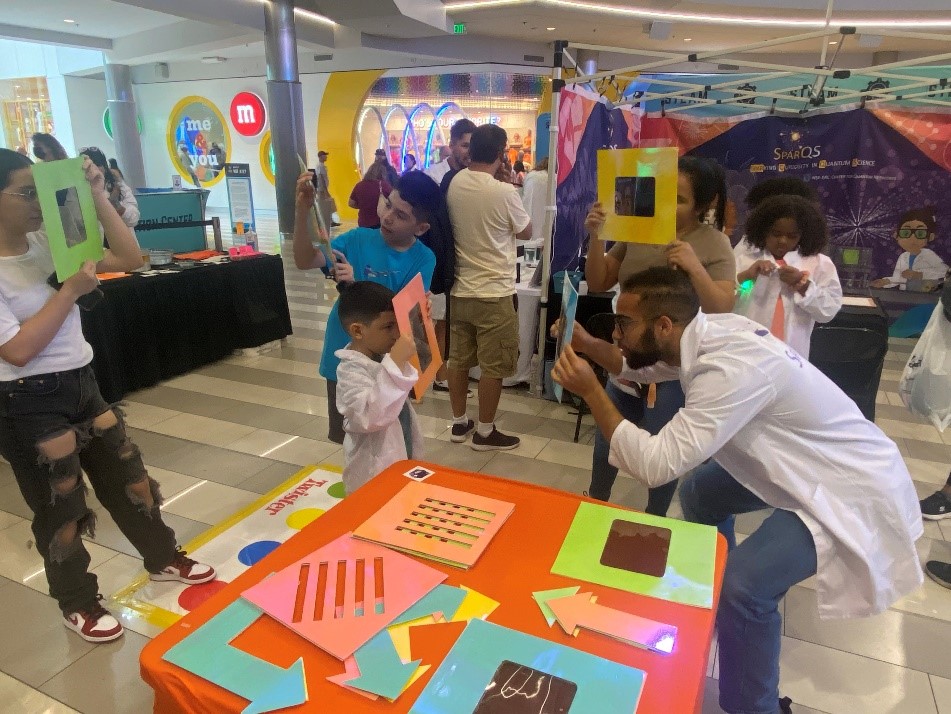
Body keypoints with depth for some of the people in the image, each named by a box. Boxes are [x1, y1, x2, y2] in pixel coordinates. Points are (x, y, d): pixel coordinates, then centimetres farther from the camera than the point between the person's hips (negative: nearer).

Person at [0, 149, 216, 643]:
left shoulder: (50, 241, 0)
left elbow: (130, 259, 0)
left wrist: (98, 197, -9)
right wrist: (72, 290, -20)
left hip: (81, 383, 6)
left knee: (127, 473, 16)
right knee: (60, 507, 9)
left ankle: (163, 558, 37)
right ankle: (78, 604, 31)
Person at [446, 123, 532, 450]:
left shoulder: (453, 185, -1)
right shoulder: (504, 192, -17)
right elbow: (526, 232, 0)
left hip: (459, 290, 6)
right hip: (494, 294, -6)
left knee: (459, 359, 15)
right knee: (493, 366, 6)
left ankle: (459, 423, 29)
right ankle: (485, 432, 16)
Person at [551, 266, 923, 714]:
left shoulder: (731, 368, -34)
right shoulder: (709, 333, -8)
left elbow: (656, 464, -33)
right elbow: (643, 366, 10)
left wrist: (590, 391, -27)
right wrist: (589, 345, -7)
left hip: (853, 488, -9)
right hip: (810, 464, 9)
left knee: (743, 585, -23)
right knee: (701, 491, 19)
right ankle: (709, 602, 37)